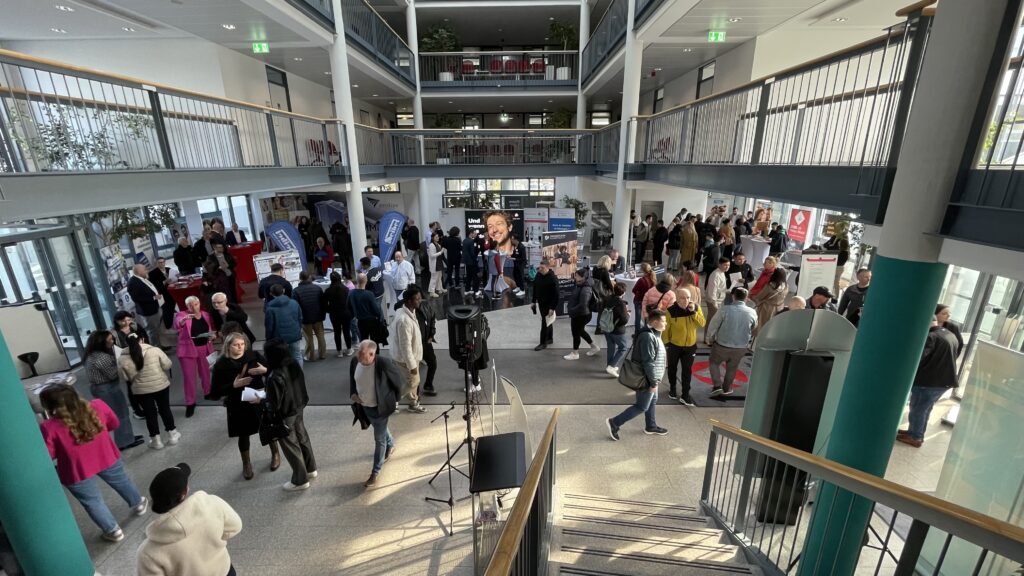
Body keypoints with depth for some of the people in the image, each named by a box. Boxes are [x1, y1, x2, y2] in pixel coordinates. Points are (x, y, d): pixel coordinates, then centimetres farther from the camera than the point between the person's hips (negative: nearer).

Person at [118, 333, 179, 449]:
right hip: (161, 385, -1)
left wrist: (136, 379, 16)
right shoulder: (155, 350, -12)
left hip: (141, 390, 1)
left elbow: (126, 377, -2)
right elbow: (167, 365, -7)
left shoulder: (123, 358, -8)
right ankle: (172, 435, 22)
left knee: (150, 414, 12)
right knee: (165, 409, 14)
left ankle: (156, 440, 20)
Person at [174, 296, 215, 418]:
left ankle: (208, 393, 38)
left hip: (205, 348, 4)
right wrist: (185, 319, -50)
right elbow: (177, 324, -29)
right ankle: (190, 403, 11)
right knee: (189, 376, 2)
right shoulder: (182, 314, -7)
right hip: (188, 349, -3)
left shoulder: (206, 314, 5)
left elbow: (212, 329, 15)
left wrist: (212, 336, -7)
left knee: (206, 372, 18)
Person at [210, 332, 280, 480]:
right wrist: (234, 385, -23)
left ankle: (275, 454, 41)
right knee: (243, 435, 14)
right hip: (238, 405, 0)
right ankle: (246, 464, 38)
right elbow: (216, 392, -10)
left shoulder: (254, 355, -8)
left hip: (259, 400, 1)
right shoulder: (221, 365, -11)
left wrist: (265, 370, -22)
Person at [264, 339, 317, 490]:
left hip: (284, 416, -7)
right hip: (298, 409, 7)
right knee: (302, 438, 24)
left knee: (291, 446, 12)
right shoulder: (294, 365, -10)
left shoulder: (275, 378, -32)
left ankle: (300, 480, 29)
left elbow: (274, 404, -24)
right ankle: (310, 469, 43)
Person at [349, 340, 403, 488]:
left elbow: (397, 376, -15)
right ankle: (390, 446, 59)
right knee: (380, 430, 30)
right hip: (364, 405, 6)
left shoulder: (383, 364, -32)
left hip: (380, 406, -6)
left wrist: (396, 399, -6)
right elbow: (352, 378, 7)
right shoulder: (355, 361, -15)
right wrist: (353, 393, -8)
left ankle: (375, 472, 24)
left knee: (379, 439, 6)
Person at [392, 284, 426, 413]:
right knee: (413, 382, 9)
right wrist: (412, 365, -23)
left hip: (412, 354, 9)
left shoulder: (407, 311, -5)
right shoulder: (404, 320, -36)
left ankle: (413, 404, 40)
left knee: (414, 381, 22)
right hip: (405, 357, -9)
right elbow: (405, 346, -30)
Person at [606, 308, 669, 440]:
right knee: (641, 407, 0)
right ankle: (614, 423, 5)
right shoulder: (648, 337, -27)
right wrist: (653, 382, -22)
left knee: (652, 402, 23)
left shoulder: (653, 334, 7)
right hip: (647, 379, -10)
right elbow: (648, 362, -27)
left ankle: (651, 426, 40)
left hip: (651, 377, 10)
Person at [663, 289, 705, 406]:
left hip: (690, 346, 2)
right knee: (672, 368, 17)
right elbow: (665, 328, -12)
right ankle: (672, 388, 40)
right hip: (674, 345, -2)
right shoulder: (671, 310, -21)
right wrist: (666, 343, -7)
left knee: (687, 371, 6)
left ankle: (685, 395, 15)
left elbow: (702, 324, -16)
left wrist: (694, 312, -27)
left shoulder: (696, 307, -10)